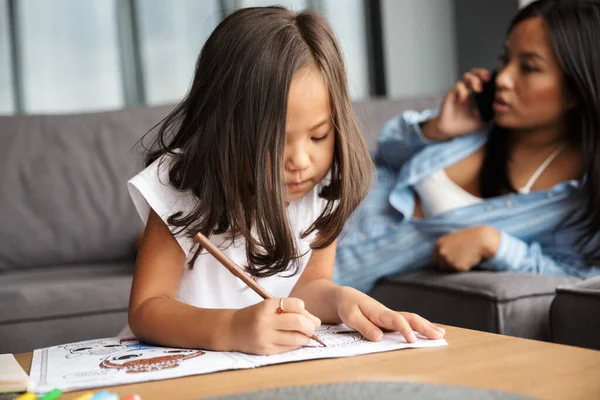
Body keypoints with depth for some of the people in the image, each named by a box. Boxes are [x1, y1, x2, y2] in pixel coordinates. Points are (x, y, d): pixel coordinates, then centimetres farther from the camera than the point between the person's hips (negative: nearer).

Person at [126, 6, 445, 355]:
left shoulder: (323, 186, -10)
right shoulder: (183, 185, -20)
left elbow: (308, 283, -3)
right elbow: (145, 310, -22)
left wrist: (339, 299, -26)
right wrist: (231, 329, -40)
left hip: (284, 365, 3)